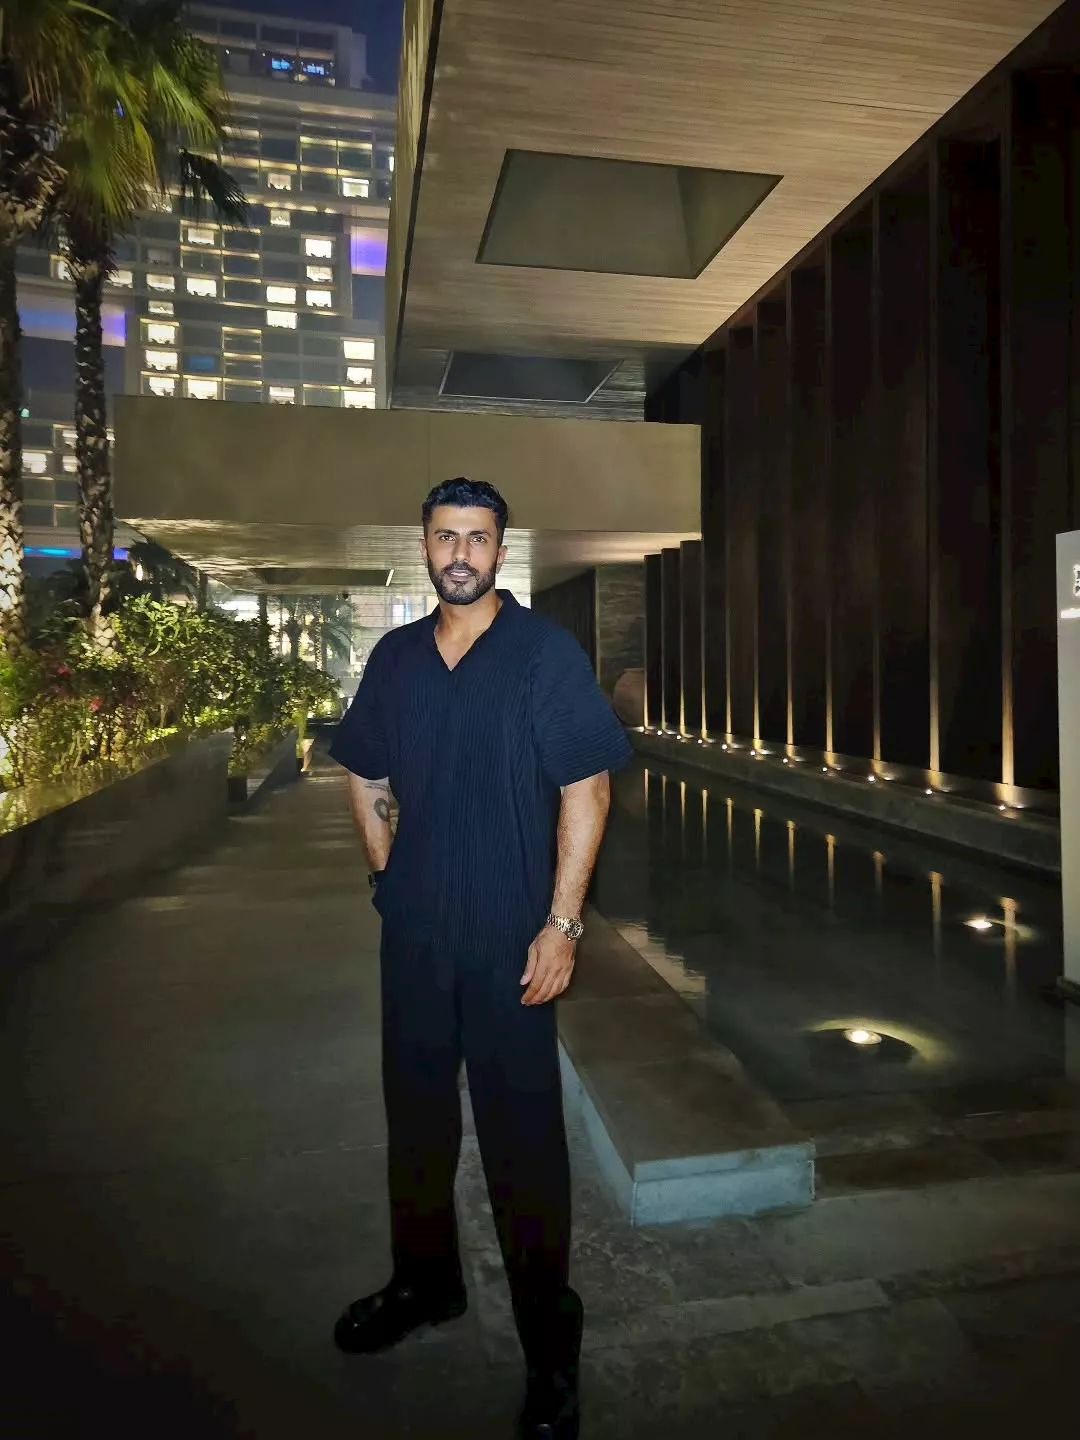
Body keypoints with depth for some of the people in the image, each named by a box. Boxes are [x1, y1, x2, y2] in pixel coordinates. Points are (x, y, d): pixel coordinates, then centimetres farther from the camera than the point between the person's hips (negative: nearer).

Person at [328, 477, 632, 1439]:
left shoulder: (545, 653, -8)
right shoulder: (395, 657, 6)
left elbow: (586, 790, -12)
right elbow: (366, 776, 16)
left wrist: (562, 924, -16)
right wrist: (387, 874, 8)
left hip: (511, 939, -5)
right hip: (414, 933, 5)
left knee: (522, 1136, 5)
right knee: (415, 1114, 19)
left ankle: (551, 1343, 27)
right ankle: (425, 1282, 44)